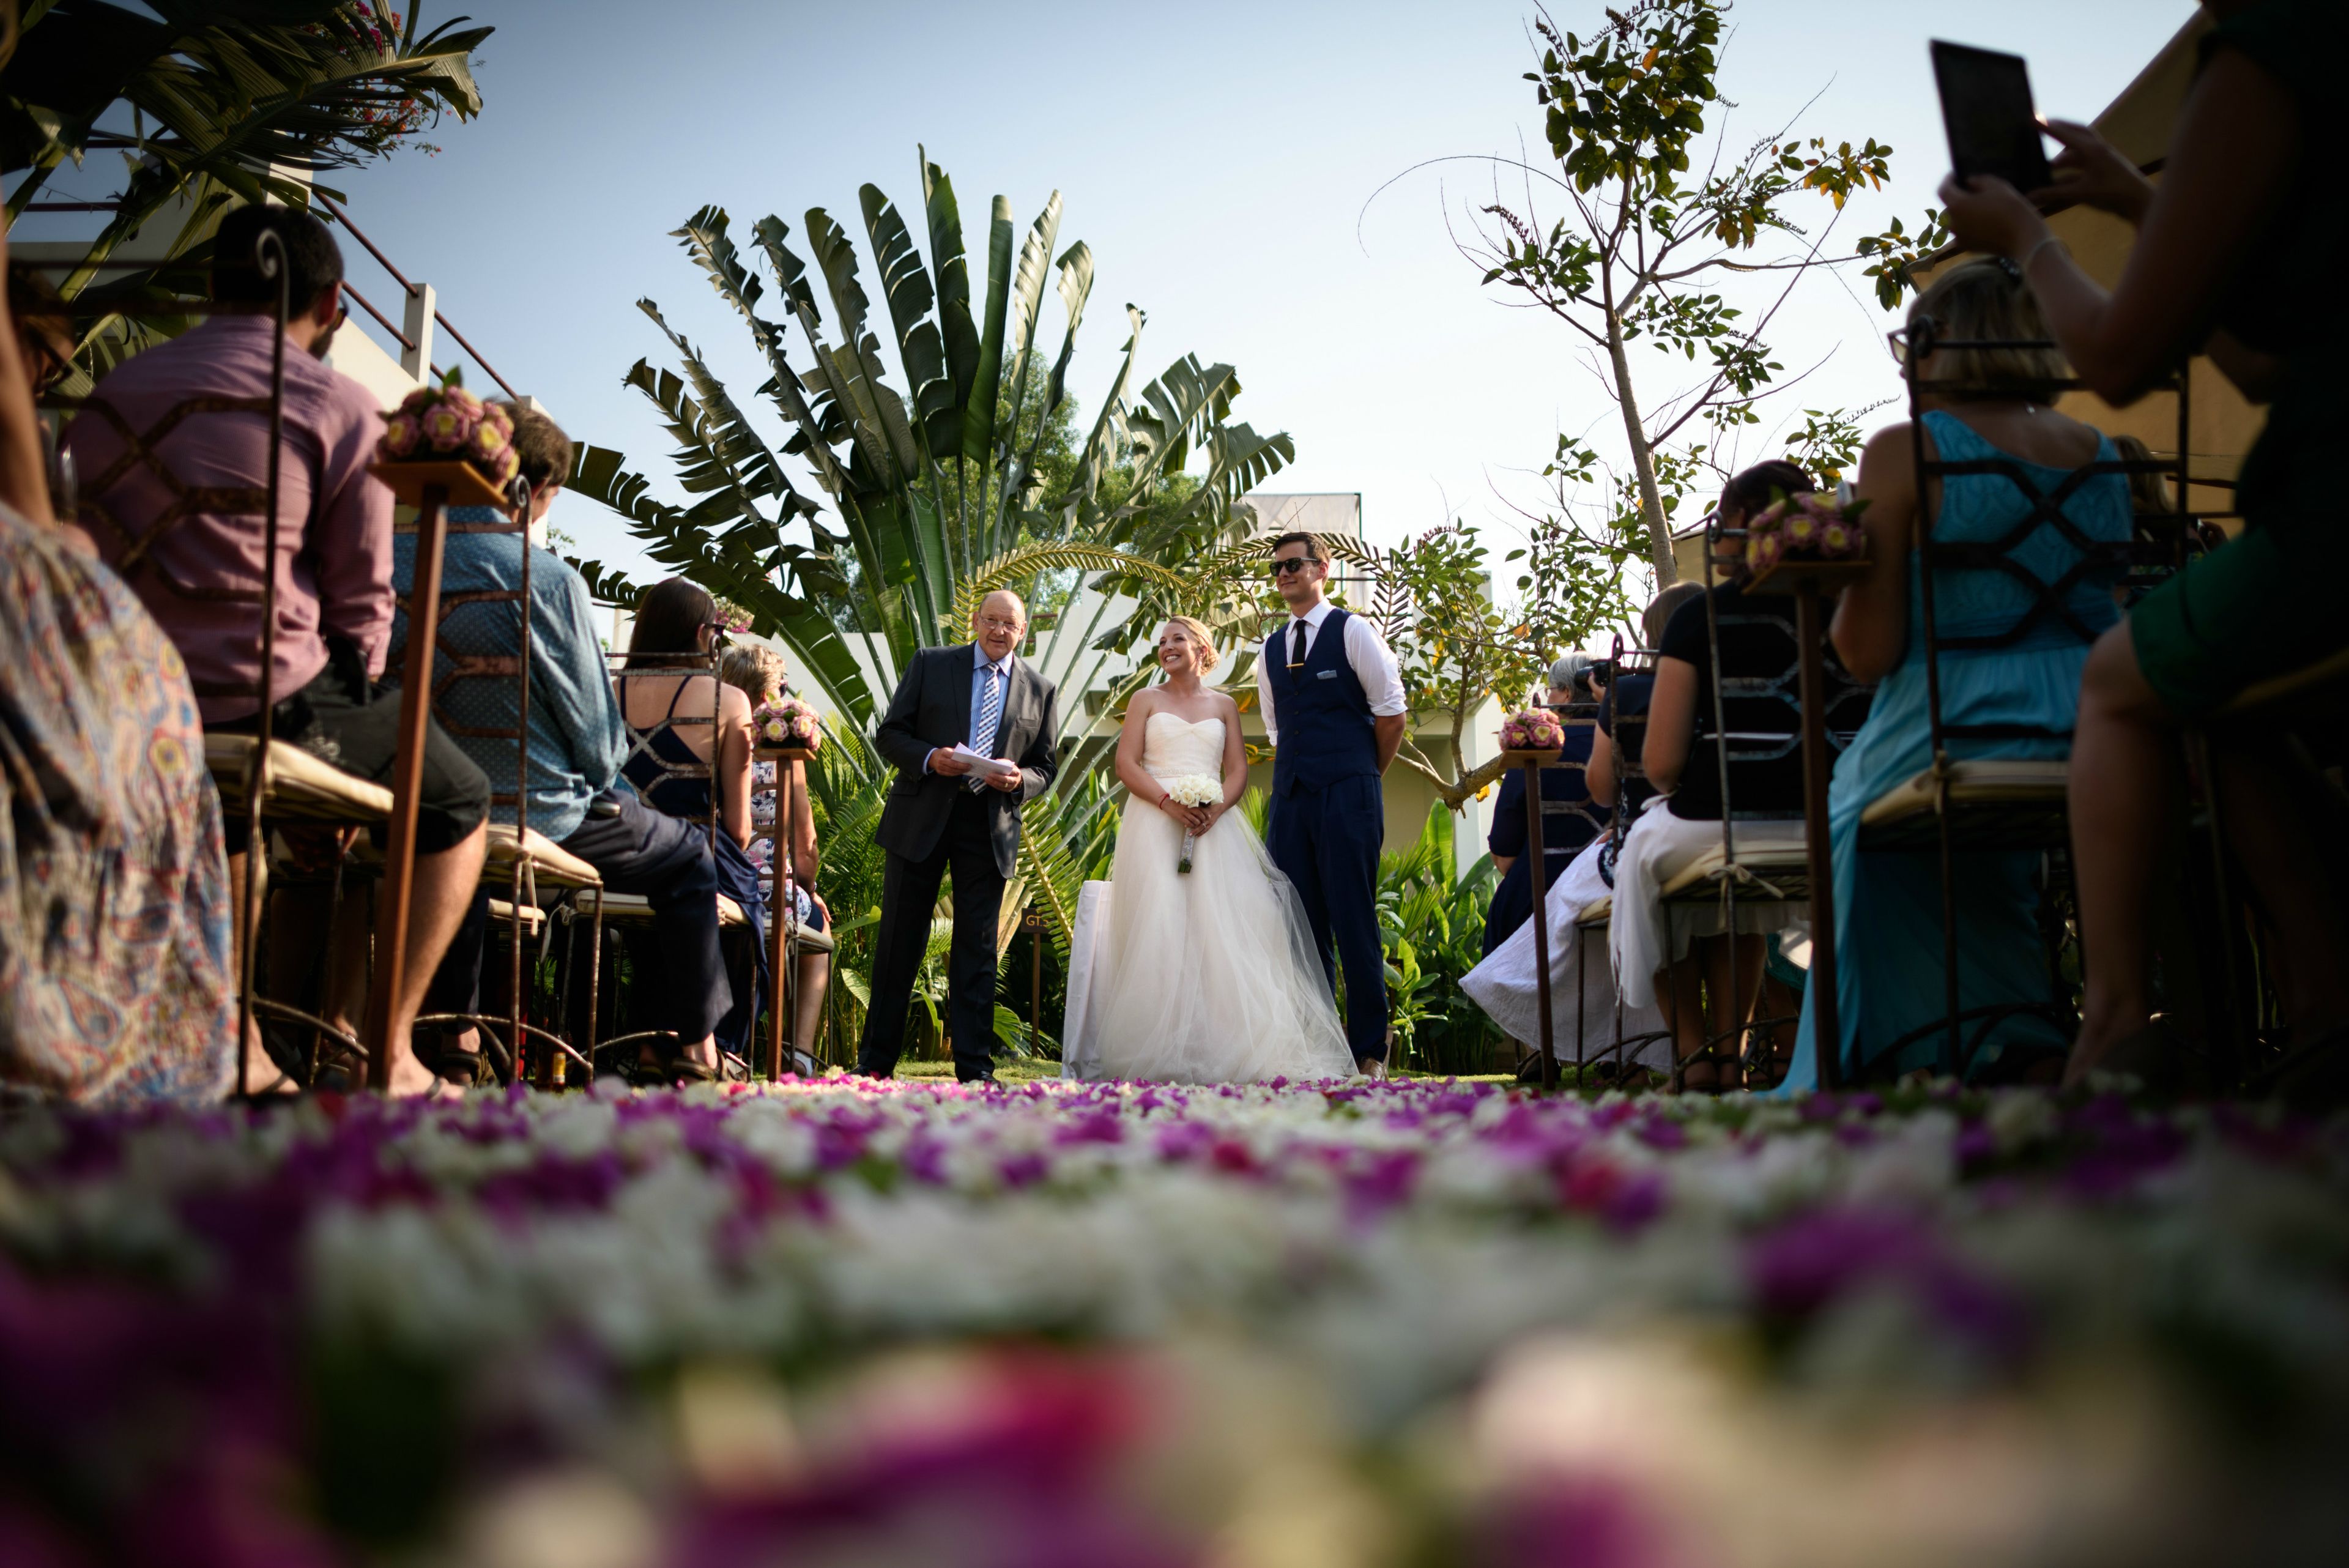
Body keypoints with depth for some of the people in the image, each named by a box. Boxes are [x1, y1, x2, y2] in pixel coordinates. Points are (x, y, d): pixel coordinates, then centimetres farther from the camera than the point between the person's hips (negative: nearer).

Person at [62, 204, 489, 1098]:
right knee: (457, 803, 14)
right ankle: (387, 1049, 7)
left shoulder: (111, 394, 14)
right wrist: (352, 710, 14)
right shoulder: (340, 409, -3)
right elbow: (360, 605, -3)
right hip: (268, 701, -6)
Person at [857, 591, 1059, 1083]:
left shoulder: (1041, 690, 9)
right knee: (899, 943, 4)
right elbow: (890, 733, 4)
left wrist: (1019, 781, -11)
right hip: (921, 820, -1)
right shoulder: (930, 664, 5)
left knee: (977, 951, 3)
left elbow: (1047, 767, 11)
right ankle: (876, 1062, 13)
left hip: (991, 827, 1)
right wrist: (928, 758, -15)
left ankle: (974, 1071, 8)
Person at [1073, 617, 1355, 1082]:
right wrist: (1168, 802, -13)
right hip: (1154, 826, -1)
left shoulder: (1223, 706, 16)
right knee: (1158, 931, -12)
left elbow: (1238, 771, 10)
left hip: (1212, 826, 1)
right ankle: (1162, 1054, -13)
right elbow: (1126, 764, 3)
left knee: (1222, 928, -11)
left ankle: (1225, 1048, -10)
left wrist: (1217, 808, -11)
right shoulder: (1146, 700, 13)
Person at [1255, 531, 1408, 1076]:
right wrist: (1292, 774, 15)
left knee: (1354, 923, -5)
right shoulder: (1271, 650, 17)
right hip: (1290, 796, 6)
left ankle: (1370, 1051, 2)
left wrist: (1361, 776, 6)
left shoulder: (1354, 632, 1)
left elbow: (1391, 712, 0)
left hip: (1346, 797, -5)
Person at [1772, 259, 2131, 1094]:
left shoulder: (1904, 451, -5)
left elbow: (1869, 654, -9)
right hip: (2101, 754, 6)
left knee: (1848, 805, 23)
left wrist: (1846, 568, 10)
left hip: (1954, 744, -6)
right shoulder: (2106, 454, 10)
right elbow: (2121, 614, 20)